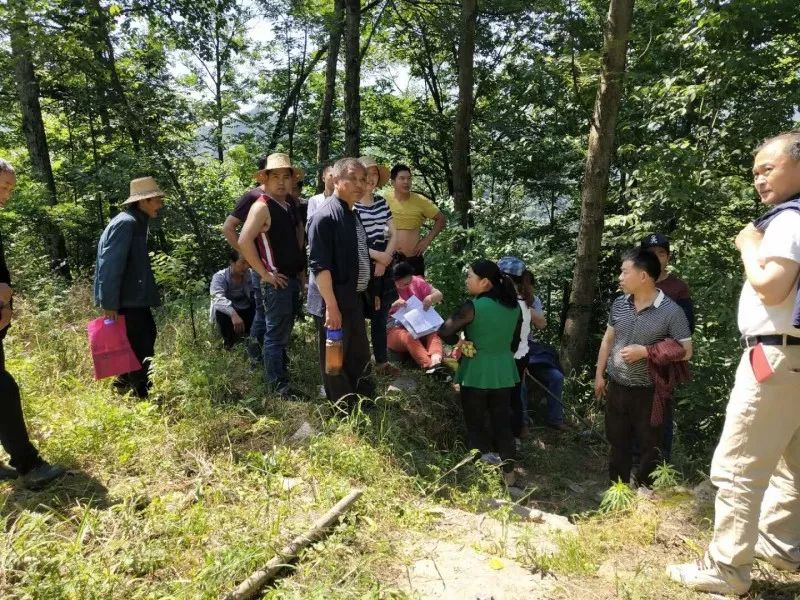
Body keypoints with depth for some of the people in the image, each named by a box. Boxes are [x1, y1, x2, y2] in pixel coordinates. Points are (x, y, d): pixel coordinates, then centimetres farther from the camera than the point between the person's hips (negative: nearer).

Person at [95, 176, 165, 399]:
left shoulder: (137, 222, 14)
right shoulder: (126, 223, -17)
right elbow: (110, 266, -23)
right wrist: (109, 304, -23)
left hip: (135, 297, 10)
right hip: (126, 300, -10)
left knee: (146, 338, 19)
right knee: (138, 347, -2)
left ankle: (126, 381, 34)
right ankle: (140, 394, 10)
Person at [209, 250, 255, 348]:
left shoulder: (250, 274, -7)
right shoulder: (220, 277, -17)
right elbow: (218, 298, -34)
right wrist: (233, 314, -52)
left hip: (247, 313, 3)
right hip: (228, 313, -3)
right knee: (221, 311, -34)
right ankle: (229, 342, -9)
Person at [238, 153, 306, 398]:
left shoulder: (290, 203, 10)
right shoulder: (262, 206, -14)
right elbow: (244, 241, -23)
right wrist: (264, 273, -19)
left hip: (294, 277, 8)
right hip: (277, 281, -8)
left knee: (285, 331, 18)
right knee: (276, 333, -1)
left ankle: (281, 371, 32)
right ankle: (278, 385, 7)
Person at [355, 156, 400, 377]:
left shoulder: (381, 202, 11)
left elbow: (393, 234, 12)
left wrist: (386, 257, -4)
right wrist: (377, 255, -14)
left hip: (384, 265, 7)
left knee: (381, 315, 13)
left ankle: (382, 361, 24)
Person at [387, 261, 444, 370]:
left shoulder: (417, 282, 2)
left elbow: (439, 294, 3)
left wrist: (431, 297, -20)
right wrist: (393, 305, -35)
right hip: (395, 331, -4)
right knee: (409, 336, -36)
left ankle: (436, 357, -51)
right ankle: (429, 364, -54)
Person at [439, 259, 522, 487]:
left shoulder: (474, 306, -17)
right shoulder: (514, 307, 2)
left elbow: (445, 332, -17)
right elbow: (515, 342, 11)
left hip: (476, 373, -5)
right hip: (503, 373, 6)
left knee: (476, 423, 9)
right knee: (502, 423, 14)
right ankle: (508, 473, 22)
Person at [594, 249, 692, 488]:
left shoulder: (671, 311, -15)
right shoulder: (619, 304, 0)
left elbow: (686, 351, -12)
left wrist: (645, 352, -20)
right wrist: (599, 374, 11)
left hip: (649, 391, -4)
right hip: (616, 386, 5)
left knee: (650, 448, 9)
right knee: (617, 443, 16)